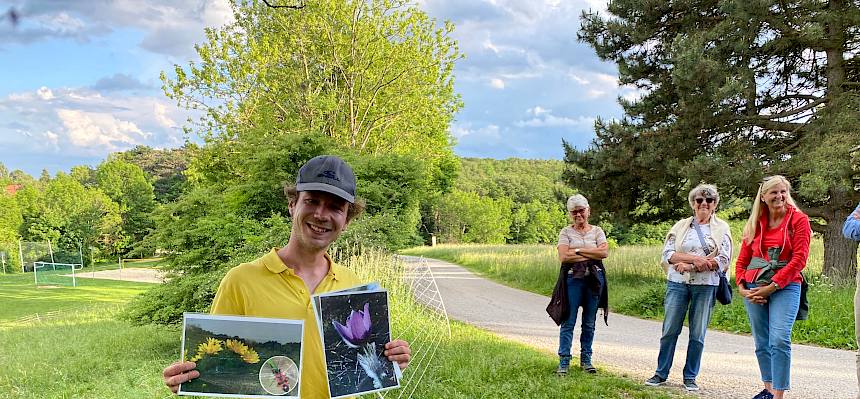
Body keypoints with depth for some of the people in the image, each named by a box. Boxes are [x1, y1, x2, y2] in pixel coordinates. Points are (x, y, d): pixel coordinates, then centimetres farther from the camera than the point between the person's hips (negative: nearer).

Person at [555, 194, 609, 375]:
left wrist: (578, 251, -8)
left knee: (589, 322, 8)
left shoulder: (597, 231, 11)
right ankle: (564, 361, 0)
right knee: (568, 321, -4)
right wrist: (592, 254, -7)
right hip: (573, 278, -2)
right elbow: (564, 257, -9)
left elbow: (604, 252, -6)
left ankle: (586, 359, 18)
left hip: (594, 279, 2)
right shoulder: (566, 232, 6)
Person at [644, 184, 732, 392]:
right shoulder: (681, 226, 8)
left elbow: (723, 260, -6)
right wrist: (694, 258, -15)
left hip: (706, 286, -1)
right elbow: (668, 254, -1)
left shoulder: (722, 228, 4)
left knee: (698, 334, 5)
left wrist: (688, 265, -12)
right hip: (677, 283, 1)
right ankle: (661, 373, 13)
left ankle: (690, 377, 16)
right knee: (669, 330, 3)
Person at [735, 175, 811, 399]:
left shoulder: (799, 220, -1)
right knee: (762, 344, 11)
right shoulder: (755, 224, 11)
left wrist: (772, 286, -14)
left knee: (779, 341, -17)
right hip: (754, 289, 4)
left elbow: (799, 259, -9)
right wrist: (742, 287, -3)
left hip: (785, 287, -4)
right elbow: (742, 260, 13)